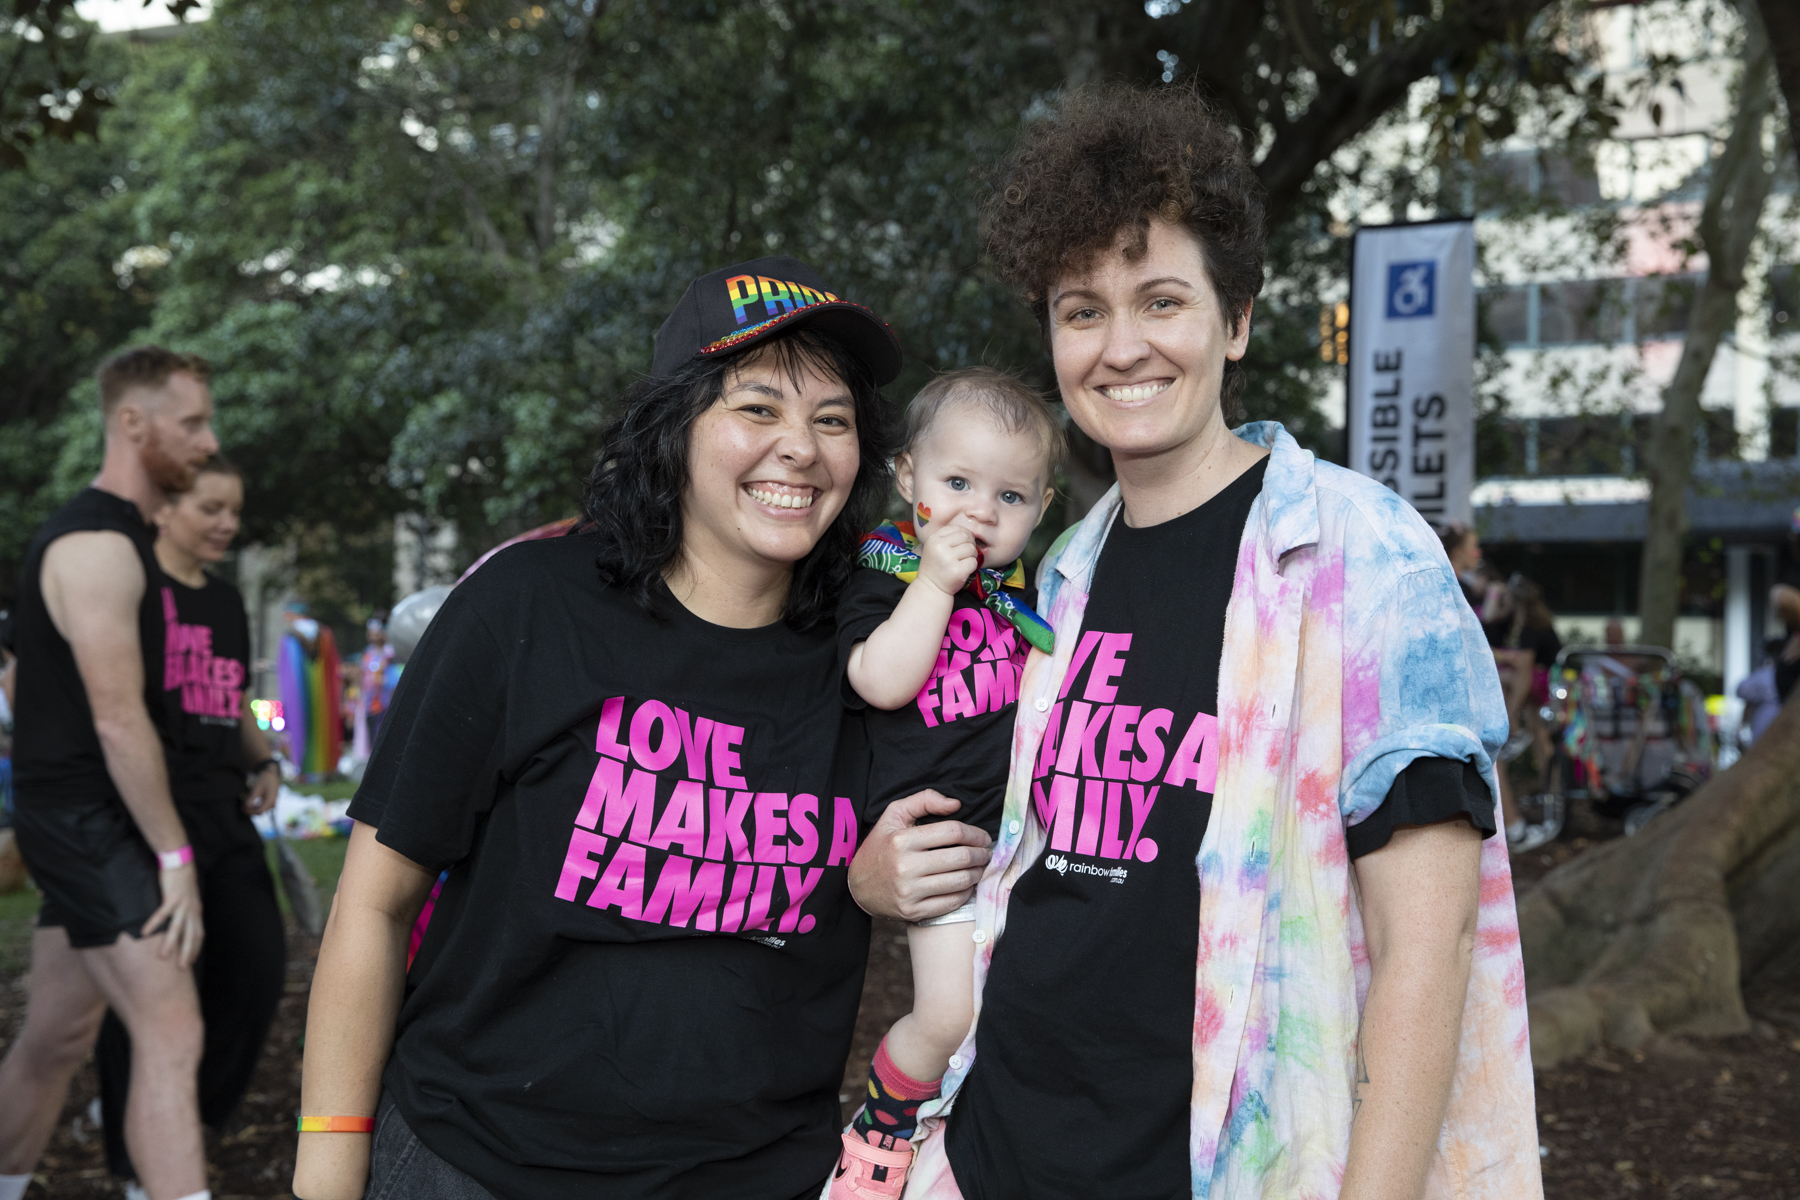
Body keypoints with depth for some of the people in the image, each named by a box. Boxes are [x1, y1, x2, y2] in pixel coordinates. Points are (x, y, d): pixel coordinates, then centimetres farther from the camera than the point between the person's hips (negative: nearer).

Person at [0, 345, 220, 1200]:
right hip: (83, 819, -10)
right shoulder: (99, 545, -17)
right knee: (172, 1035, -13)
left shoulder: (121, 536, 16)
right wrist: (175, 855, -18)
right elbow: (117, 720, -21)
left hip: (83, 822, 10)